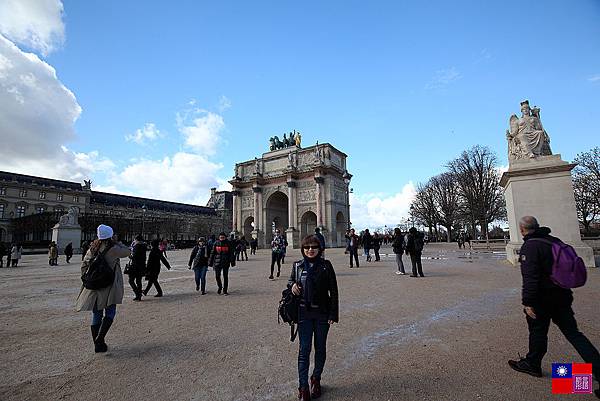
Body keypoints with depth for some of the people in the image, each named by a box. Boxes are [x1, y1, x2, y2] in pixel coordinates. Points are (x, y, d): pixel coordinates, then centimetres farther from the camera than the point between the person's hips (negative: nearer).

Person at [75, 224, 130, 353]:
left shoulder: (92, 248, 4)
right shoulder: (113, 249, -15)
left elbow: (84, 266, 8)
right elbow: (127, 252, 0)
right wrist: (117, 242, 4)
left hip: (93, 286, 6)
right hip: (109, 287, -6)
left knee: (96, 315, 15)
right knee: (109, 313, 5)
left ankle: (96, 343, 23)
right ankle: (99, 339, -9)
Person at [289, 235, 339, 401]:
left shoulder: (326, 265, -6)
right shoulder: (297, 266, 0)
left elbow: (333, 290, -4)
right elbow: (290, 281, 16)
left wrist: (333, 314, -8)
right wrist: (292, 285, -8)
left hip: (322, 313, 0)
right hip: (304, 313, 1)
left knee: (320, 348, 15)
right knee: (304, 349, 4)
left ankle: (316, 379, 35)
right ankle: (303, 387, 15)